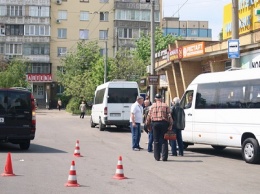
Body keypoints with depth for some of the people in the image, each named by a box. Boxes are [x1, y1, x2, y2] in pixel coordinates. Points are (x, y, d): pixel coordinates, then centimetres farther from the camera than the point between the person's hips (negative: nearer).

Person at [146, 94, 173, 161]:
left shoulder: (152, 106, 8)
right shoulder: (165, 106, 6)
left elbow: (149, 117, 5)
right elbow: (169, 116, -2)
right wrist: (170, 125, -1)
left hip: (155, 123, 1)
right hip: (163, 123, -1)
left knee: (156, 141, 8)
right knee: (164, 140, 3)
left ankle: (157, 157, 10)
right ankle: (164, 157, -4)